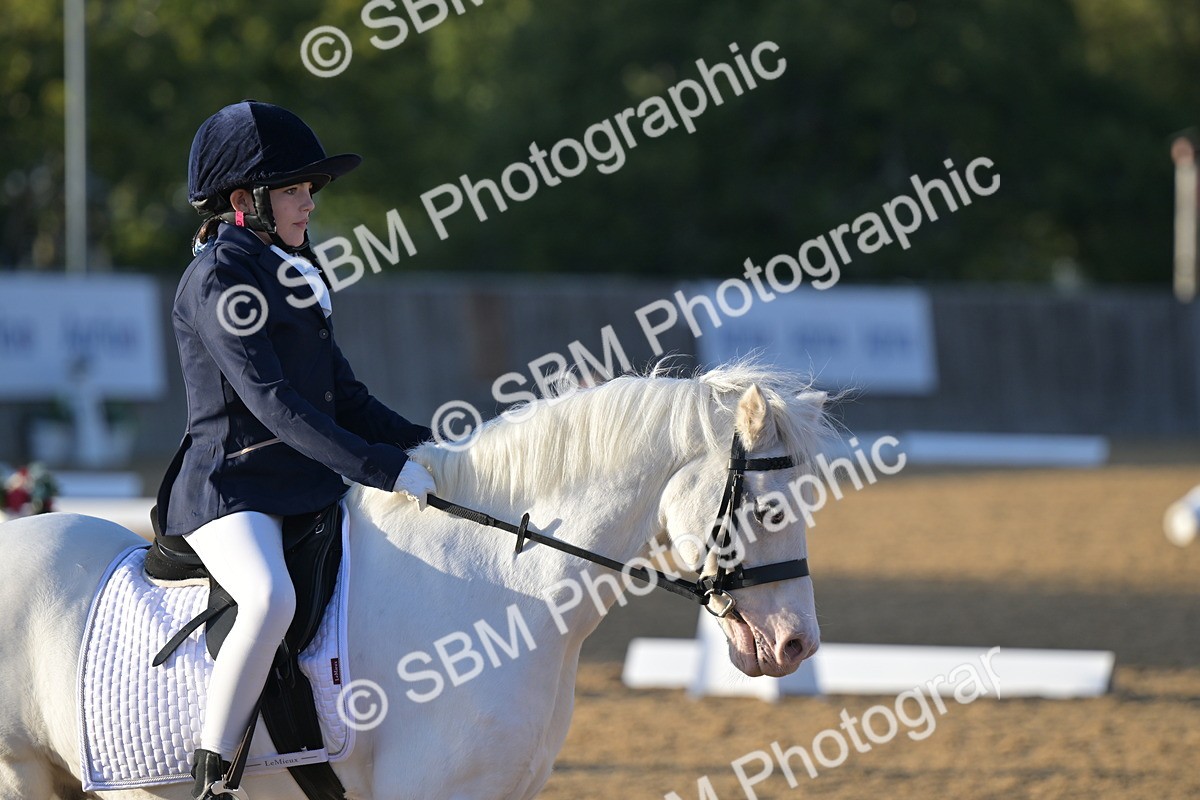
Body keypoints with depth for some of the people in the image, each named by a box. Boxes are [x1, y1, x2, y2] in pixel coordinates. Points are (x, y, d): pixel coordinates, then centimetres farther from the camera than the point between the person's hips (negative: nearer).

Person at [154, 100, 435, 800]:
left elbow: (344, 395, 20)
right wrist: (383, 468, -24)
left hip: (310, 485, 10)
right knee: (272, 601, -36)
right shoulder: (219, 278, -10)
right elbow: (273, 403, -20)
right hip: (232, 488, -10)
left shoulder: (295, 272, 18)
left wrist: (423, 447, 4)